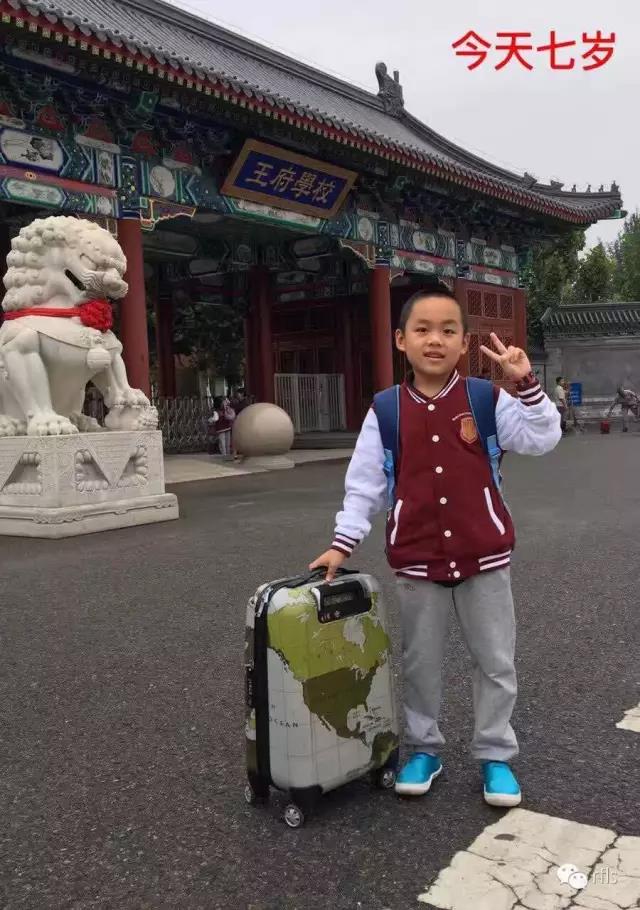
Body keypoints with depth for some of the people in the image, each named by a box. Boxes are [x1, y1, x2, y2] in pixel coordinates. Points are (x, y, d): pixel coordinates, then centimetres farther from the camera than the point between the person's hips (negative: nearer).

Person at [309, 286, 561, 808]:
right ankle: (423, 749, 34)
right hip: (416, 560, 1)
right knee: (420, 662, 15)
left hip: (484, 554, 0)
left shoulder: (487, 400, -4)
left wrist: (525, 384, -23)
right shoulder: (385, 412, -4)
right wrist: (343, 544, -5)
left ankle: (495, 754, 30)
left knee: (496, 661, 12)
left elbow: (541, 440, -12)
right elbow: (365, 484, -1)